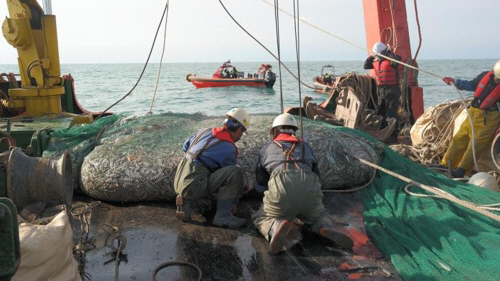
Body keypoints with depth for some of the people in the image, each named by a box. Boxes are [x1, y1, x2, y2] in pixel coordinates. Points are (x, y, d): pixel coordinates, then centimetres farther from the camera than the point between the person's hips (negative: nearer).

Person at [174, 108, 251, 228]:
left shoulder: (205, 131, 13)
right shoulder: (229, 149, -8)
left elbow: (185, 146, 29)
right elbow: (232, 175, 3)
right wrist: (233, 202, 17)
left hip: (179, 183, 9)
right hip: (193, 185, -9)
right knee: (236, 172, -20)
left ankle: (187, 203, 6)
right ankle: (223, 216, -12)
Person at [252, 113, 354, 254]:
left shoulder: (267, 148, 28)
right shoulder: (305, 147, 32)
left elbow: (260, 183, 34)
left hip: (281, 187, -2)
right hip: (309, 188, 3)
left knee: (261, 219, 18)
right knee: (320, 215, 31)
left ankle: (277, 228, -18)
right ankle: (327, 229, -6)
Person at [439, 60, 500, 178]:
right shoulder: (485, 75, 1)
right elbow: (471, 85, 19)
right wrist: (455, 81, 10)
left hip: (489, 119, -5)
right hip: (474, 112, 5)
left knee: (477, 143, -12)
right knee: (460, 138, 5)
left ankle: (461, 170, -10)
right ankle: (445, 164, 12)